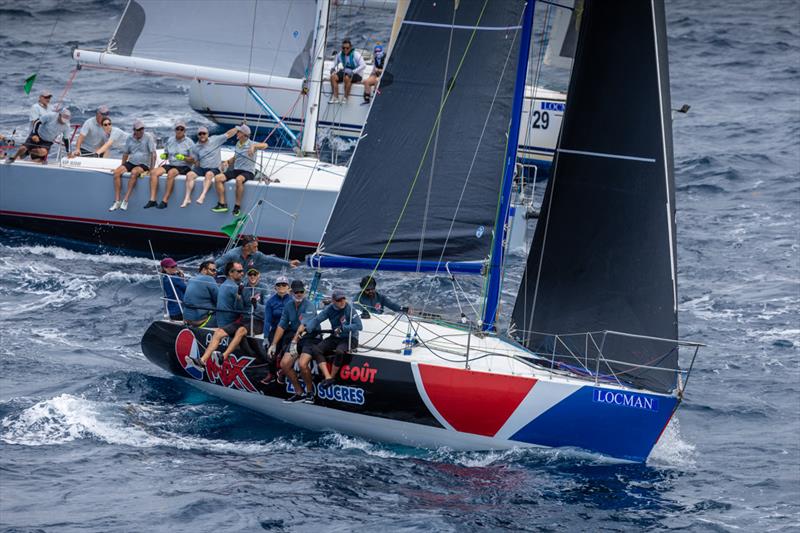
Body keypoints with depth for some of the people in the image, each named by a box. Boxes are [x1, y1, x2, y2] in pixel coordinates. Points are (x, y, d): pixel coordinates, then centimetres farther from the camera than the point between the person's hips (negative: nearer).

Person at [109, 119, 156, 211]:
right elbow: (125, 153, 21)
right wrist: (122, 166, 19)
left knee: (134, 172, -37)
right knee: (117, 172, -22)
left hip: (143, 164, -5)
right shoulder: (130, 139, 8)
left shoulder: (148, 137, -6)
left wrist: (152, 169, -16)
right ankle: (117, 201, -23)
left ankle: (125, 200, -35)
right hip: (131, 162, 5)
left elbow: (153, 153, -10)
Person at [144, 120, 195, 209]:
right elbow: (166, 153, 23)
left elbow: (193, 159, -4)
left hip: (184, 167, -5)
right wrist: (164, 155, -1)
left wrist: (184, 158, -22)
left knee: (171, 173, -37)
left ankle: (164, 201, -35)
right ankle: (152, 200, -24)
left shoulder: (189, 142, -2)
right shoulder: (170, 140, 12)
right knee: (154, 172, -19)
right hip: (171, 165, 5)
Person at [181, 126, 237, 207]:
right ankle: (187, 197, -28)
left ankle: (203, 196, -49)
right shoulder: (195, 147, 9)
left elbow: (228, 134, 2)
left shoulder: (215, 140, 2)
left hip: (214, 168, -3)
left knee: (209, 174, -37)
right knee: (189, 174, -24)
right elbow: (196, 162, 14)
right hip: (201, 168, 3)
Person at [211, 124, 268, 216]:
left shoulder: (251, 144, -8)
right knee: (218, 178, -14)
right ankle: (222, 204, -16)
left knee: (239, 179, -40)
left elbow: (265, 145, -26)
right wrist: (228, 162, 10)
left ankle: (237, 206, -26)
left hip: (248, 172, -7)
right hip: (236, 170, 7)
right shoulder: (237, 144, 13)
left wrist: (254, 146, -42)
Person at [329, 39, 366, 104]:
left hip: (356, 75, -5)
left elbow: (363, 65, -19)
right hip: (344, 72, 5)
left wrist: (353, 72, -25)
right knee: (333, 77, -21)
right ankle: (335, 98, -24)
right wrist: (334, 69, 2)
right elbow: (336, 64, 23)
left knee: (346, 78, -38)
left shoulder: (355, 55, -11)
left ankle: (346, 98, -30)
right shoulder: (340, 55, 4)